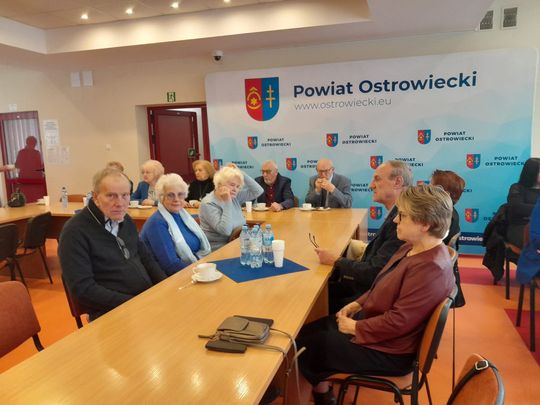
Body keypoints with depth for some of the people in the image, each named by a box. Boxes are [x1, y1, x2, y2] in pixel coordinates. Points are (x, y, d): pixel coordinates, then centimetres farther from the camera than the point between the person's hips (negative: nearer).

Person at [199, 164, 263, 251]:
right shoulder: (208, 204, -16)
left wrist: (241, 174, -4)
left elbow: (258, 191, 3)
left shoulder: (234, 196, 5)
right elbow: (225, 230, -26)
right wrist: (227, 202, -24)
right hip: (219, 251, -7)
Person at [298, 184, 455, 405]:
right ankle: (323, 386, 27)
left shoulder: (430, 268, -30)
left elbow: (398, 322, -29)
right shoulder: (413, 247, 1)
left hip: (388, 351, -10)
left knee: (305, 346, -1)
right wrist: (358, 304, 3)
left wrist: (355, 327, -18)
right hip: (371, 321, 10)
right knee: (306, 331, 10)